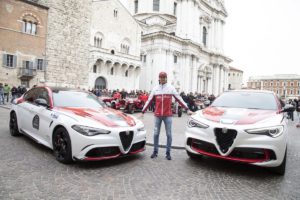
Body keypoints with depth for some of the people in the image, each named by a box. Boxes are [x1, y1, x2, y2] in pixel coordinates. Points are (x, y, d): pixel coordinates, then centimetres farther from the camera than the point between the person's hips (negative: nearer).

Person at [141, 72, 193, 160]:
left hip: (168, 115, -1)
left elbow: (179, 99, 4)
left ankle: (168, 153, 14)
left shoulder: (171, 88, 3)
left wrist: (187, 109, 0)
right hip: (157, 115, 1)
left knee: (169, 134, 3)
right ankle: (155, 151, 19)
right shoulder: (155, 89, 6)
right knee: (156, 134, 6)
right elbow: (149, 101, 9)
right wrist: (143, 112, 8)